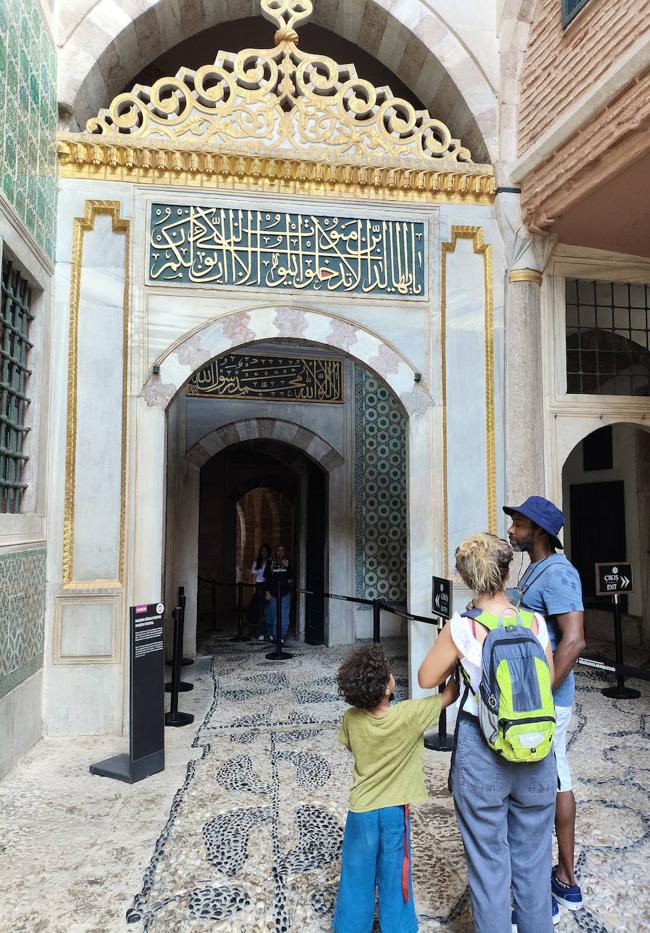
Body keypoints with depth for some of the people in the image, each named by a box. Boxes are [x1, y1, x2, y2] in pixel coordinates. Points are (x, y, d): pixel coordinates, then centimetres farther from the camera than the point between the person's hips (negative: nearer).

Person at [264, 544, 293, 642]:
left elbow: (291, 578, 4)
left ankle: (281, 636, 4)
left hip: (285, 593, 1)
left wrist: (287, 567, -9)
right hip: (272, 593, -1)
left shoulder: (288, 563, 9)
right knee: (271, 615, 3)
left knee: (284, 616, -3)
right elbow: (267, 578, 1)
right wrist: (267, 591, -6)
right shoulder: (271, 563, 3)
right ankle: (270, 633, 27)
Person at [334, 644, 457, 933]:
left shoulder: (351, 719, -16)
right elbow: (449, 694, -13)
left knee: (357, 879, 18)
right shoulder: (410, 714, -25)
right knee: (395, 879, 17)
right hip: (395, 811, -1)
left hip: (361, 810, 2)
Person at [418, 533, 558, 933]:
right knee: (532, 858, 22)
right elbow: (550, 681, 8)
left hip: (482, 754, -3)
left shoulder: (462, 628, -16)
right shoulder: (535, 622, -8)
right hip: (535, 751, 3)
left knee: (489, 861, 16)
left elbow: (426, 678, -2)